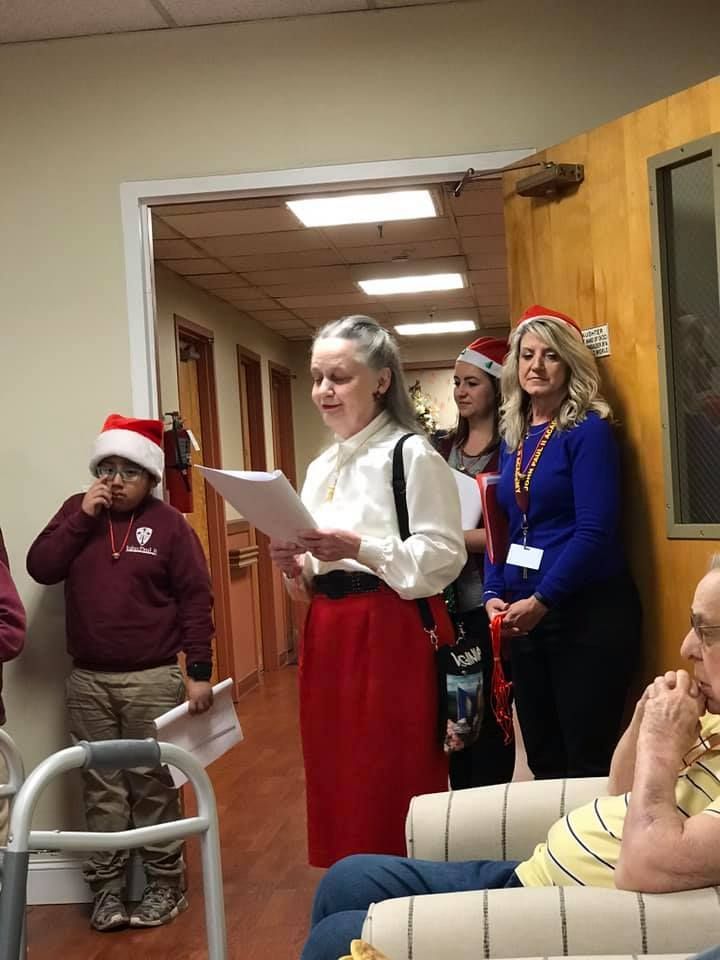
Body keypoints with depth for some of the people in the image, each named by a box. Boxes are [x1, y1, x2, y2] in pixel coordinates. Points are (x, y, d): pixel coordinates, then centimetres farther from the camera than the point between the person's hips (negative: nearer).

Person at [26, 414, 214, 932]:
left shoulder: (169, 523, -3)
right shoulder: (78, 511, 7)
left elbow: (195, 599, -4)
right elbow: (40, 568, -3)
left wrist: (199, 671, -8)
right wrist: (81, 517, -11)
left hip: (153, 679, -3)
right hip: (88, 681, 3)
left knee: (154, 785, 4)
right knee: (102, 789, 8)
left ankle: (165, 884, 16)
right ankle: (107, 888, 17)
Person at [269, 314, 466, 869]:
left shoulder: (412, 454, -7)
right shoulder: (321, 469, 17)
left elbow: (444, 555, -14)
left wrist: (359, 548, -22)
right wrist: (296, 566, -2)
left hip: (393, 633, -7)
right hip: (329, 634, 7)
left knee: (396, 782, -3)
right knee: (339, 780, 10)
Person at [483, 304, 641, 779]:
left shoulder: (588, 431, -9)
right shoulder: (512, 437, 11)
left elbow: (595, 532, -16)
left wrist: (541, 600, -18)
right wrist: (494, 594, -1)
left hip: (587, 614, -7)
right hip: (525, 615, 7)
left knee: (588, 762, 1)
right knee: (541, 757, 14)